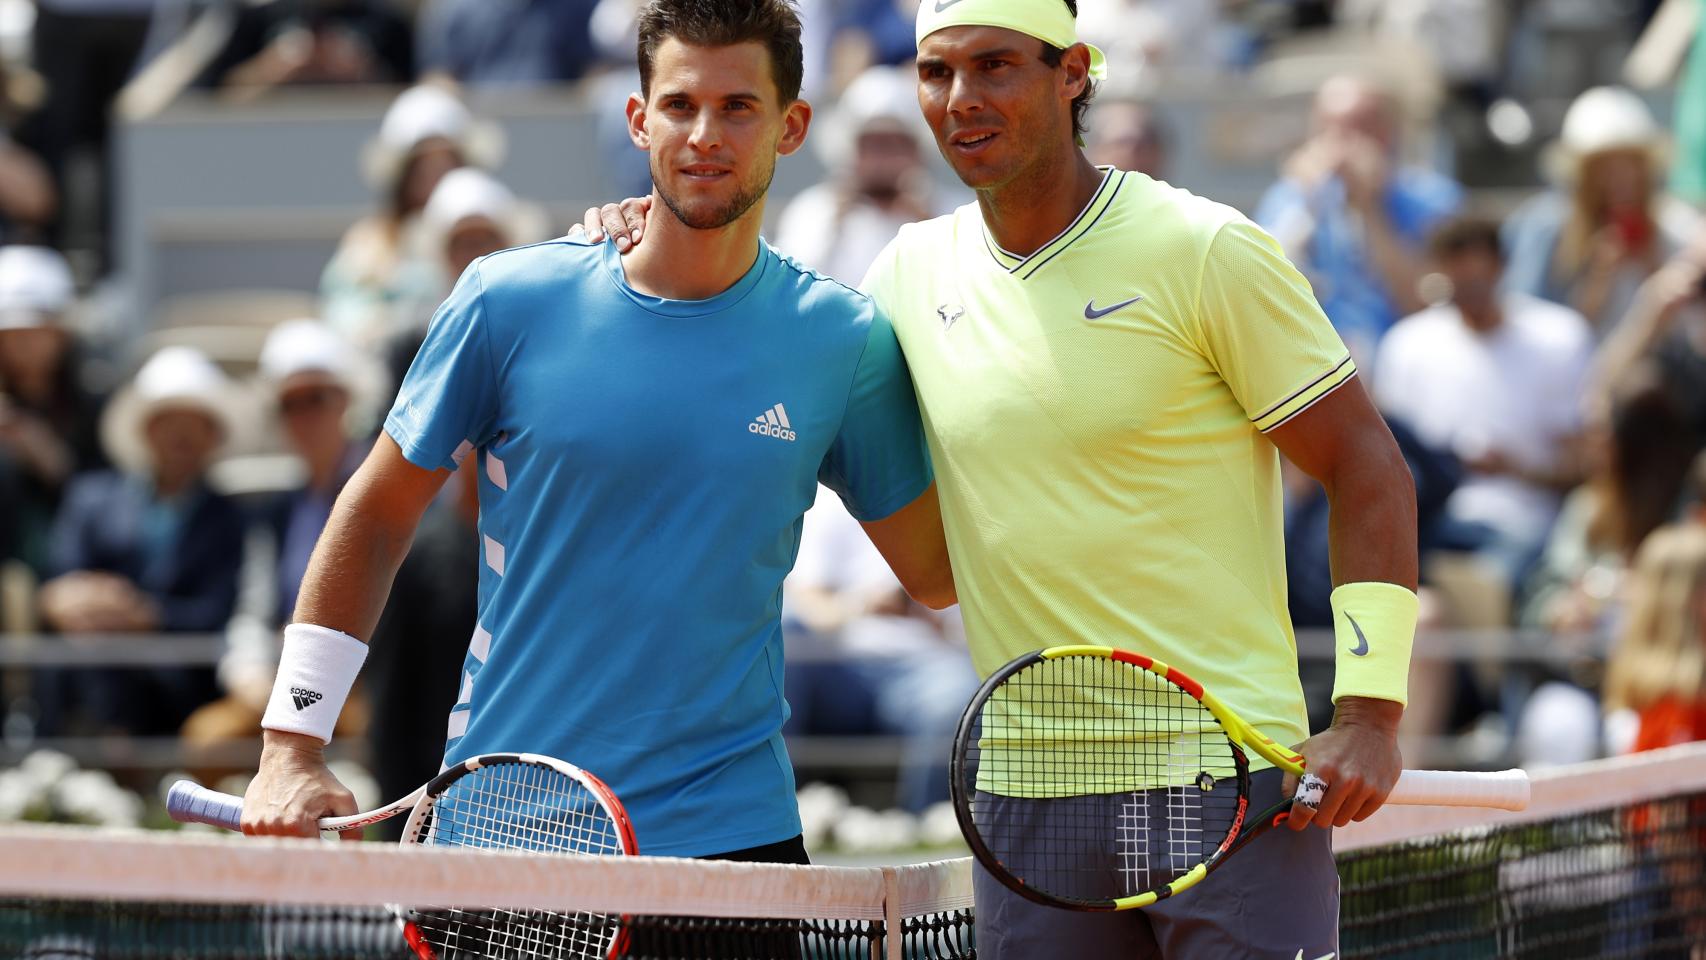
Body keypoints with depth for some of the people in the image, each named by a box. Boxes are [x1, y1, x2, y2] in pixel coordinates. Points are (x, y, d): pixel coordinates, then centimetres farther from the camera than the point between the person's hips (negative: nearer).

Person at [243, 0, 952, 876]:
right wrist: (291, 752, 1)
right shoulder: (511, 303, -3)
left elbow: (937, 573, 9)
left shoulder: (842, 342, 0)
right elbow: (377, 515, 6)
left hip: (728, 828, 1)